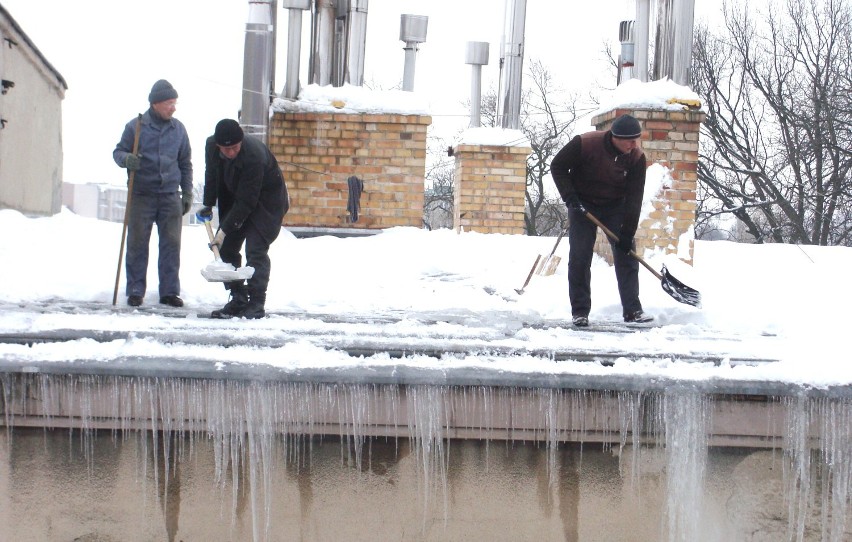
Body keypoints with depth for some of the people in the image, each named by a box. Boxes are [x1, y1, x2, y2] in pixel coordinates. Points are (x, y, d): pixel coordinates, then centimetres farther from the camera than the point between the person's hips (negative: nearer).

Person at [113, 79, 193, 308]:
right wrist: (126, 159, -19)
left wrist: (187, 193, 12)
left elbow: (186, 163, 17)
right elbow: (118, 152, 5)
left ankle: (170, 291, 9)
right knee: (137, 244, 1)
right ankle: (135, 291, 9)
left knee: (171, 244, 2)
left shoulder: (178, 129, 9)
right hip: (141, 195, -2)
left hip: (170, 196, 3)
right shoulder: (135, 126, -1)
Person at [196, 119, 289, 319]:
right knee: (226, 248, 1)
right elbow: (211, 175, 8)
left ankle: (256, 303, -14)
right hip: (234, 199, 7)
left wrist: (225, 229, -30)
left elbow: (246, 201, -32)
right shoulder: (211, 145, -14)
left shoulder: (254, 156, -35)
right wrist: (208, 205, 6)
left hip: (266, 201, -7)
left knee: (256, 250, -18)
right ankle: (238, 299, 8)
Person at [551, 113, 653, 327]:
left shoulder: (636, 158, -18)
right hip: (583, 205, -2)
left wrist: (627, 233, -18)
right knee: (579, 258, -6)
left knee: (626, 255, -4)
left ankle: (632, 310, 2)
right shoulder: (584, 144, -25)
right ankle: (579, 312, 3)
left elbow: (634, 197, -15)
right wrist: (569, 196, -22)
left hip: (615, 207, 2)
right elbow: (557, 167, -12)